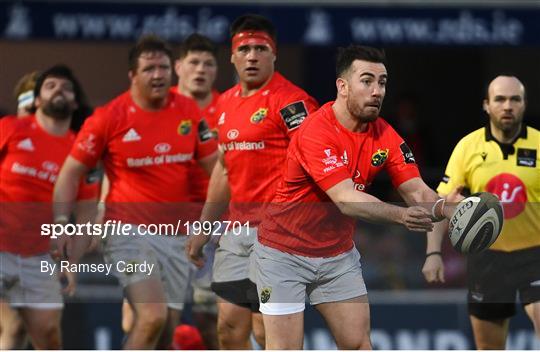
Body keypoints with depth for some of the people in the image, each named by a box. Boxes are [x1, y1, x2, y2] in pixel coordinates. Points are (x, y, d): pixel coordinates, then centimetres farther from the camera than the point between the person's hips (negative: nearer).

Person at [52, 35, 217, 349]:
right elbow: (71, 172, 0)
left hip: (177, 236, 5)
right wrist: (61, 222, -10)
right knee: (152, 317, -23)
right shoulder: (110, 117, -7)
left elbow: (214, 166, 11)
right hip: (130, 230, -5)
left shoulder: (189, 111, 4)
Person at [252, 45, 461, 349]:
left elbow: (417, 192, -10)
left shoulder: (385, 135, -5)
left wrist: (451, 209, -33)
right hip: (286, 253, -6)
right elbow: (346, 200, -34)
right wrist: (401, 216, -50)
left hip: (339, 253, 6)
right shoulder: (316, 133, -25)